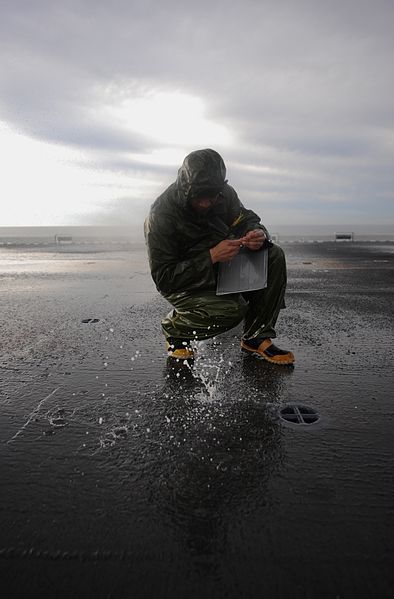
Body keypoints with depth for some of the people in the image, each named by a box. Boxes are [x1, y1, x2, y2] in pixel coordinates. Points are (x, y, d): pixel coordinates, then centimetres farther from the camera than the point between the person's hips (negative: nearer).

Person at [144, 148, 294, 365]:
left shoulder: (224, 193, -9)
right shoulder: (161, 216, -25)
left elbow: (245, 220, 2)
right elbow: (163, 278, -26)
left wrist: (258, 234, -25)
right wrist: (211, 256, -36)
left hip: (220, 264, 6)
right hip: (183, 283, -6)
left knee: (274, 256, -14)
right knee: (233, 309, -32)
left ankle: (255, 338, -7)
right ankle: (174, 327, -1)